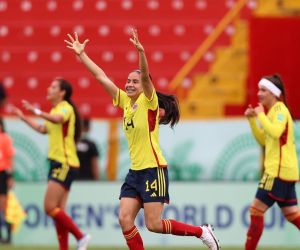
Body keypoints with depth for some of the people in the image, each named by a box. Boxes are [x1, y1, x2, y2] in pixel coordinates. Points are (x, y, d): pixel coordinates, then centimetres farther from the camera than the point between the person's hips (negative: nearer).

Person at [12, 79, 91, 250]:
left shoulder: (66, 108, -11)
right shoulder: (55, 110, 18)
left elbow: (57, 119, -35)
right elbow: (44, 129, 35)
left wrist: (36, 111, -40)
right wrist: (24, 118, 36)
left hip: (65, 164, -9)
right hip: (58, 163, 9)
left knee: (50, 207, -14)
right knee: (57, 210, 5)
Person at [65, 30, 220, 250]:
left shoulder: (149, 102, -8)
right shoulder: (125, 101, 9)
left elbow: (146, 76, -26)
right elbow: (102, 77, 10)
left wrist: (141, 51, -41)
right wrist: (82, 54, 8)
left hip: (153, 170, -7)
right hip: (135, 172, 7)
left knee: (154, 224, -9)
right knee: (125, 219, -4)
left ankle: (202, 232, 9)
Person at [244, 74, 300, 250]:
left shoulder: (280, 109, -10)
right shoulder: (272, 110, 17)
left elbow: (275, 132, -29)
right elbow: (264, 140, 22)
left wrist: (261, 115, -19)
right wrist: (252, 120, 12)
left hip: (279, 171, -10)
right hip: (285, 171, 10)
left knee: (256, 210, -7)